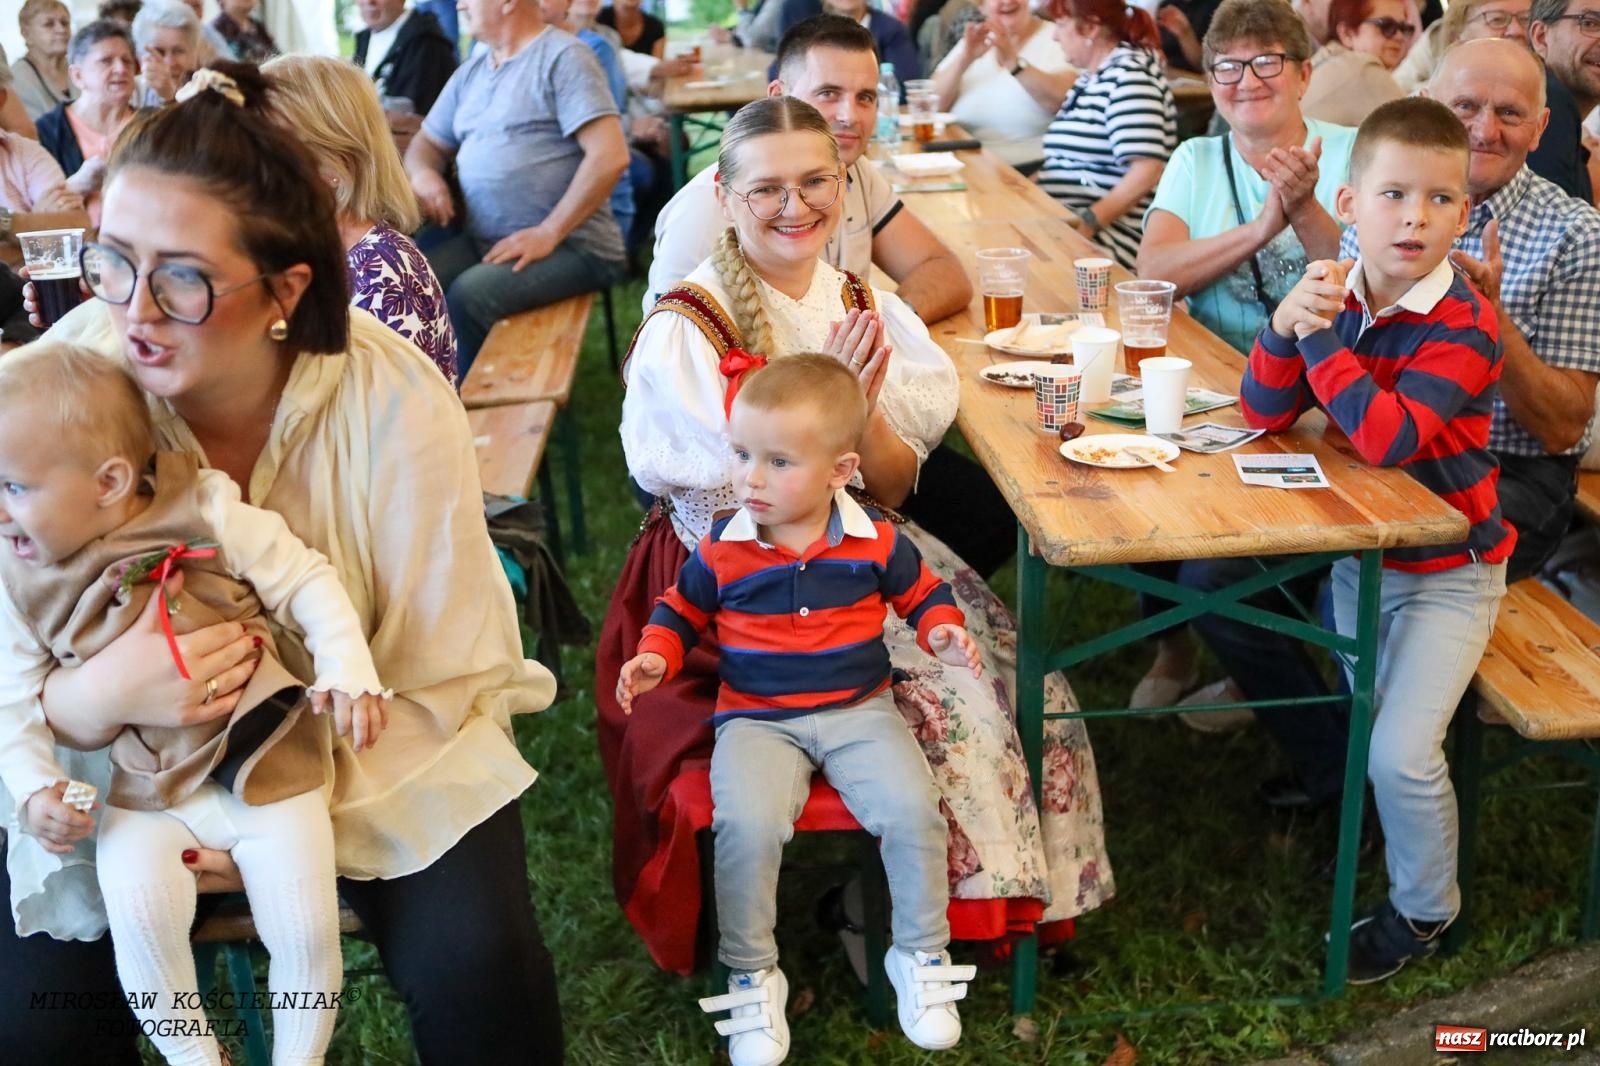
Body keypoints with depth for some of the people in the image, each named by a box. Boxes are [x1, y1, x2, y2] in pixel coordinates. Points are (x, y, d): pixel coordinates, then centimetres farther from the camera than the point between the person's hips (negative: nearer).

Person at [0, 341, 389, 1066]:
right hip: (145, 794, 3)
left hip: (264, 767, -2)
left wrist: (348, 674, -17)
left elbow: (307, 584, -6)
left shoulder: (207, 513, -11)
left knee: (304, 927, -11)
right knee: (136, 906, -23)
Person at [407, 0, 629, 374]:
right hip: (482, 241, 7)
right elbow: (427, 144, 26)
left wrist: (548, 233, -18)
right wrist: (423, 173, 0)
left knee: (468, 296, -30)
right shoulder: (471, 71, 18)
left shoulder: (562, 57, -5)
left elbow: (610, 156, -15)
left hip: (571, 245, -6)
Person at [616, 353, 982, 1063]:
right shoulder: (720, 551, -2)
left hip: (859, 711, 1)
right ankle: (751, 975, -4)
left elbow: (923, 592, 13)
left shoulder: (876, 541, -3)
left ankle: (921, 956, 5)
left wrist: (942, 631, -6)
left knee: (912, 810, -22)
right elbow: (680, 610, 14)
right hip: (756, 719, 0)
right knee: (746, 824, -27)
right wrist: (655, 656, -4)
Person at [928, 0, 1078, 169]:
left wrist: (1013, 62, -28)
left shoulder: (1055, 38, 1)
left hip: (1031, 166, -5)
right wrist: (965, 59, -13)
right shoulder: (975, 41, 13)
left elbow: (1064, 101, -18)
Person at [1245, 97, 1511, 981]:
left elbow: (1386, 436, -36)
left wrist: (1321, 335, -34)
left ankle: (1423, 909, 13)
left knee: (1401, 752, -12)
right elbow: (1264, 414, -11)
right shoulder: (1338, 295, -8)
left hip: (1445, 572, -5)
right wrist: (1284, 326, -28)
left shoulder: (1464, 328, -24)